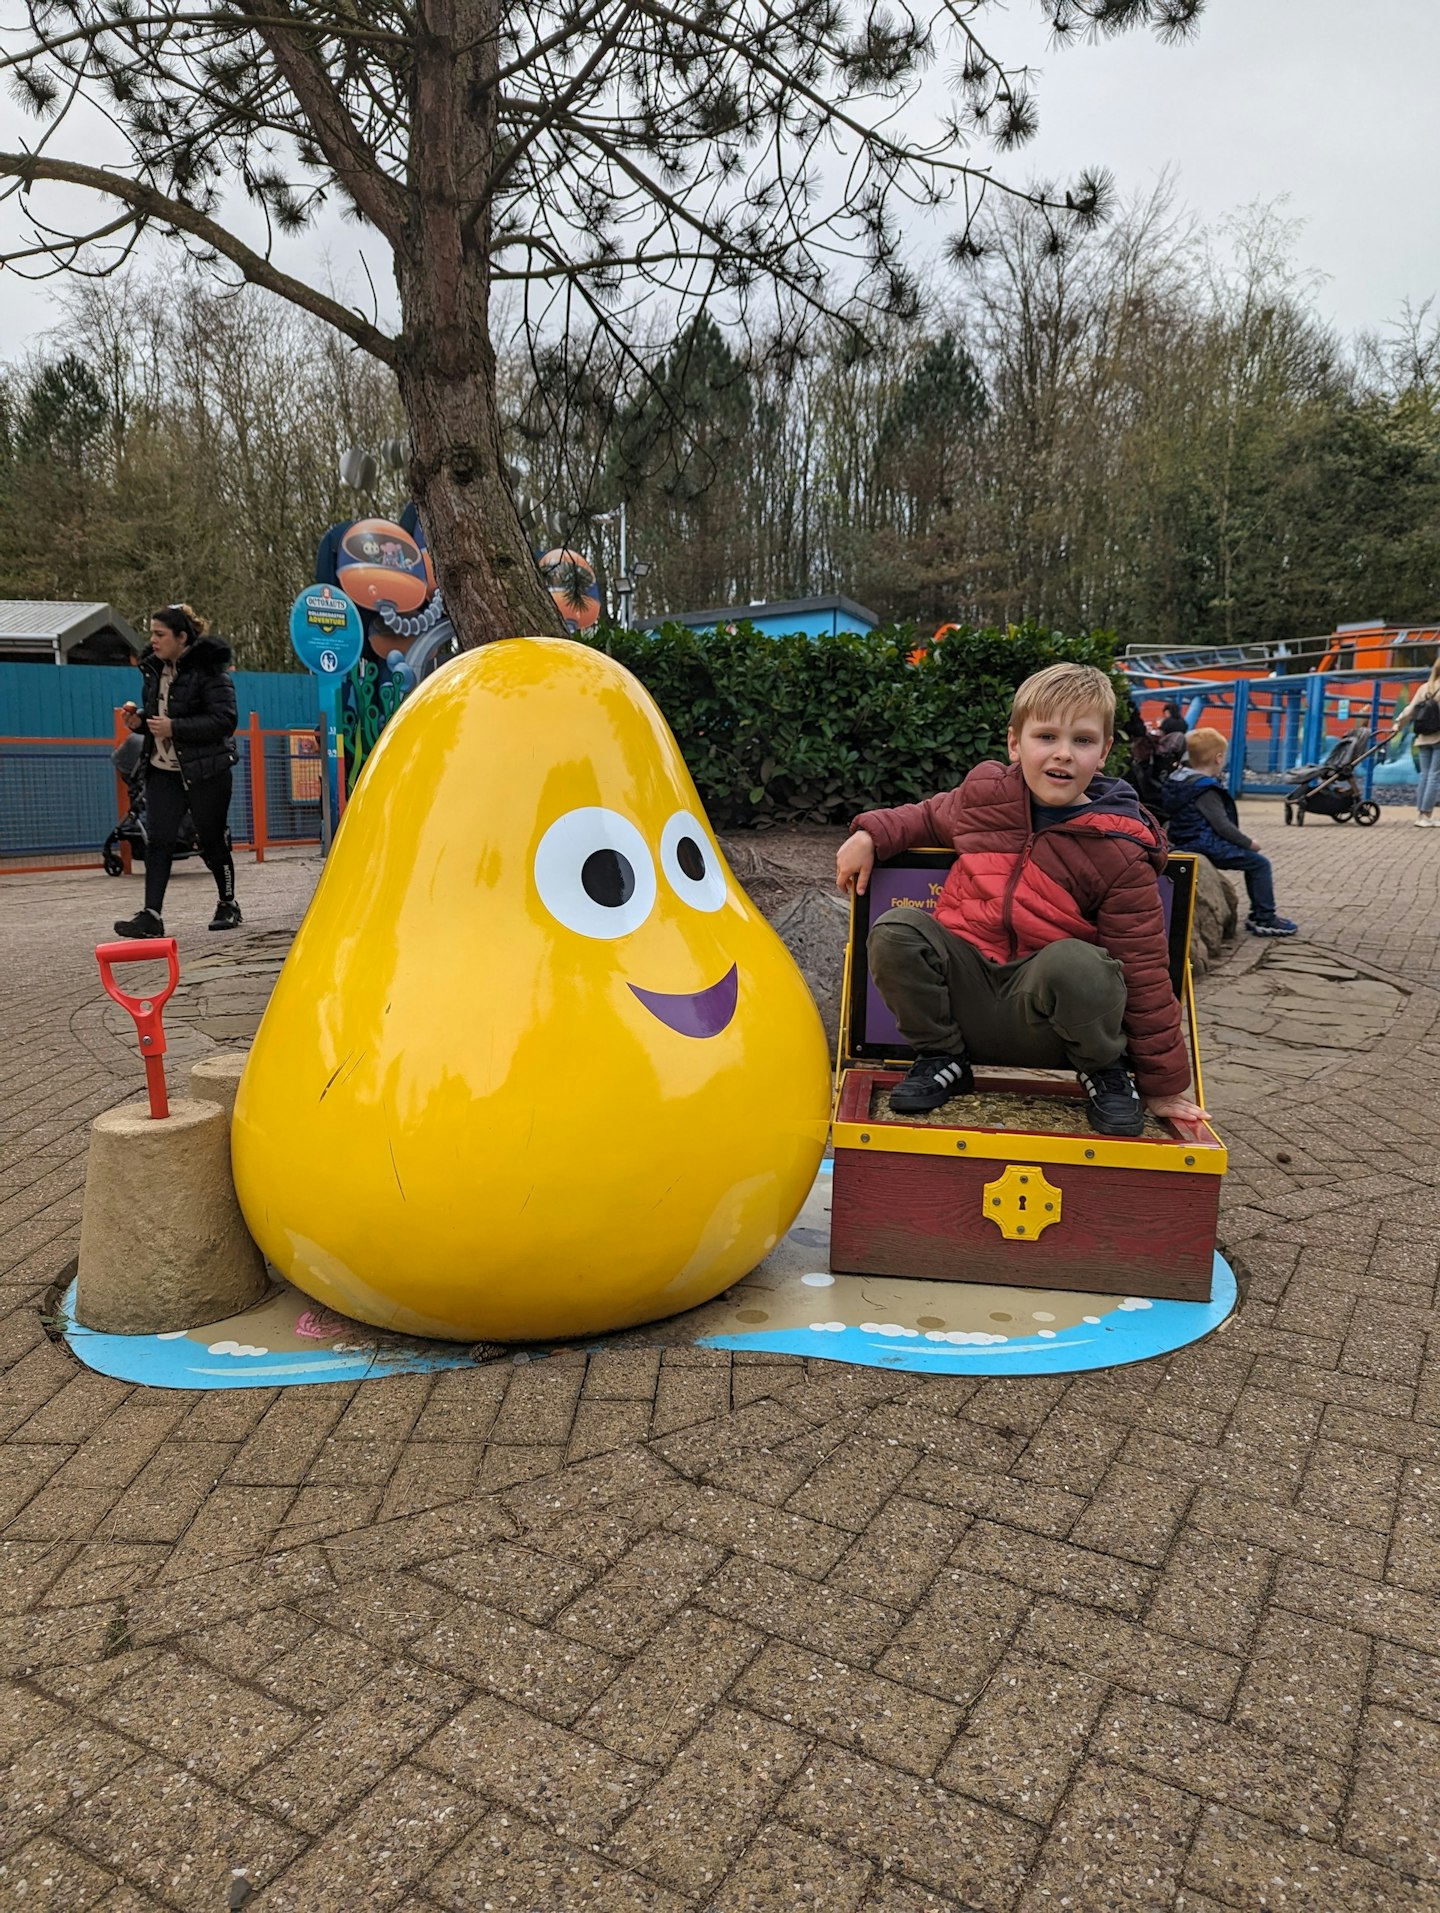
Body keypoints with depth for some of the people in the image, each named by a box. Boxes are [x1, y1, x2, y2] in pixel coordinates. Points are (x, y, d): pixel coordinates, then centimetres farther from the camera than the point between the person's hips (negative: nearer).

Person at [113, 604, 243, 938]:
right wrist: (140, 721, 2)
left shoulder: (208, 670, -11)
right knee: (157, 841, -4)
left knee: (212, 842, 5)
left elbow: (225, 719, -19)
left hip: (205, 772, -6)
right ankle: (151, 914, -6)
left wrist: (174, 727, -22)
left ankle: (228, 906, 24)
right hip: (163, 771, 6)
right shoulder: (155, 670, 12)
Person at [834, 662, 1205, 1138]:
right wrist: (871, 834, 5)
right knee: (895, 932, -22)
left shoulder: (1118, 852, -10)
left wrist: (1164, 1083, -3)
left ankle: (1104, 1071, -2)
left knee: (1077, 964, -36)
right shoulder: (984, 793, 1)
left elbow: (1144, 973, -6)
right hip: (964, 986, 3)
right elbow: (929, 816, 26)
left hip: (1041, 1014, -3)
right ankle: (941, 1059, -1)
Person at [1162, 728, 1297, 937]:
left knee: (1254, 859, 24)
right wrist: (1249, 843, -9)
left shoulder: (1177, 779, 9)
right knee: (1260, 863, -3)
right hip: (1206, 846, -10)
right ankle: (1264, 917, 2)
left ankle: (1259, 913, 27)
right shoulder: (1205, 790, -20)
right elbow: (1222, 825, -22)